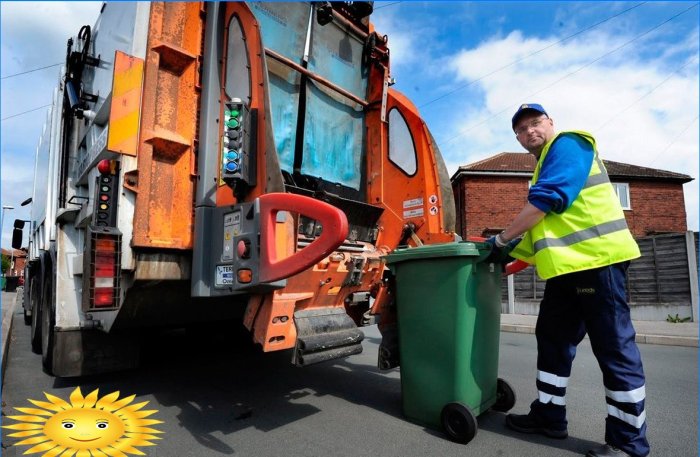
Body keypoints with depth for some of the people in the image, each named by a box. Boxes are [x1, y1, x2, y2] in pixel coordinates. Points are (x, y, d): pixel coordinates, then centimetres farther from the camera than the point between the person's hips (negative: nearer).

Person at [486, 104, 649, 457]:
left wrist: (502, 239, -11)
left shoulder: (568, 144, -4)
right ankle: (548, 415, 24)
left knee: (613, 347, -1)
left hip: (595, 257, -10)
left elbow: (546, 200, -18)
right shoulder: (545, 165, 25)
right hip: (568, 264, 10)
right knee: (553, 339, 12)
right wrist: (511, 252, 15)